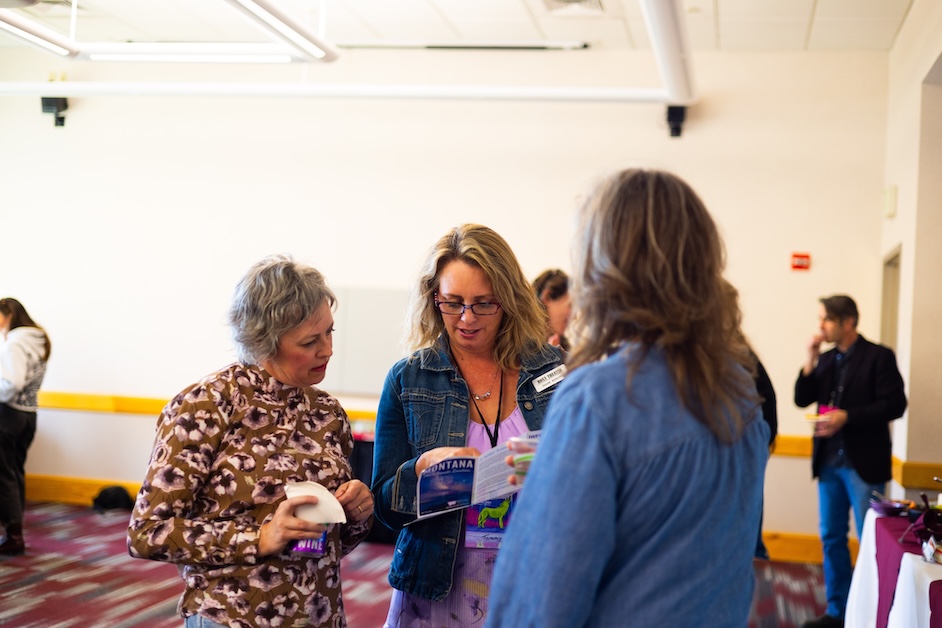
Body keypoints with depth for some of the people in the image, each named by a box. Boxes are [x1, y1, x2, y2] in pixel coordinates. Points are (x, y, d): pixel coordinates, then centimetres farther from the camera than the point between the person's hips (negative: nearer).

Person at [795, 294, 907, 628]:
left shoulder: (879, 356, -6)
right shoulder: (825, 359, 11)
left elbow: (894, 404, -13)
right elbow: (802, 400, 5)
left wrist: (846, 417, -20)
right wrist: (811, 361, -6)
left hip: (863, 463, -6)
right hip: (829, 461, 6)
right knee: (831, 537, 10)